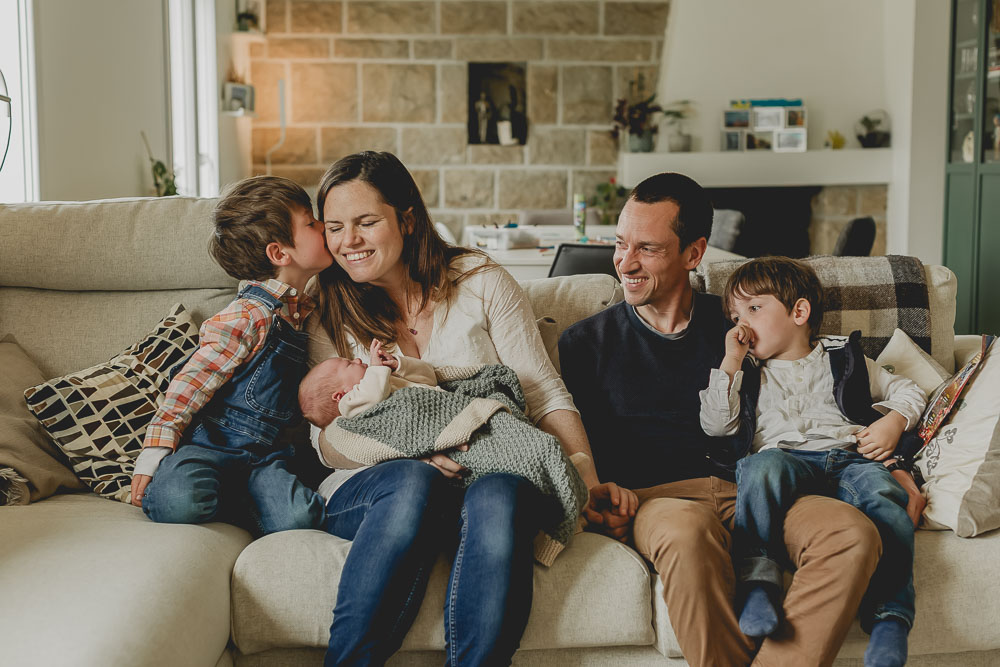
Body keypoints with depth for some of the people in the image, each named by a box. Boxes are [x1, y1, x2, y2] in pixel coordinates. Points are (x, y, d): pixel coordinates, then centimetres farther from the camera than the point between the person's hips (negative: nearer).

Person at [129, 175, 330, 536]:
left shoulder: (305, 311, 12)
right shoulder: (248, 317, -12)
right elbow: (191, 384, -13)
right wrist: (154, 452, -19)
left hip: (262, 452, 5)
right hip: (210, 441, -5)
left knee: (299, 516, -26)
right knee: (180, 502, -36)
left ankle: (228, 500, 0)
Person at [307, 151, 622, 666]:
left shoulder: (481, 283, 8)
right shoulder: (329, 319, 10)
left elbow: (544, 393, 4)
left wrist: (588, 478, -11)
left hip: (489, 475, 0)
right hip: (368, 490, 0)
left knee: (501, 495, -36)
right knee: (416, 484, -36)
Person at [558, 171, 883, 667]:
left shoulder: (734, 326, 19)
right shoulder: (587, 342, 16)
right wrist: (593, 501, -9)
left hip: (749, 494, 2)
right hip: (655, 497, -2)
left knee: (855, 534, -27)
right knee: (688, 532, -39)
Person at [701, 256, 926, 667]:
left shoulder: (843, 358, 26)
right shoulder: (750, 375, 28)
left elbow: (906, 390, 28)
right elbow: (715, 425, 13)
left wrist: (892, 422, 6)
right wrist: (731, 362, 11)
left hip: (850, 457, 0)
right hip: (786, 457, 0)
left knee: (885, 495, -34)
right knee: (764, 467, -37)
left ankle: (889, 619, -41)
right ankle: (758, 583, -45)